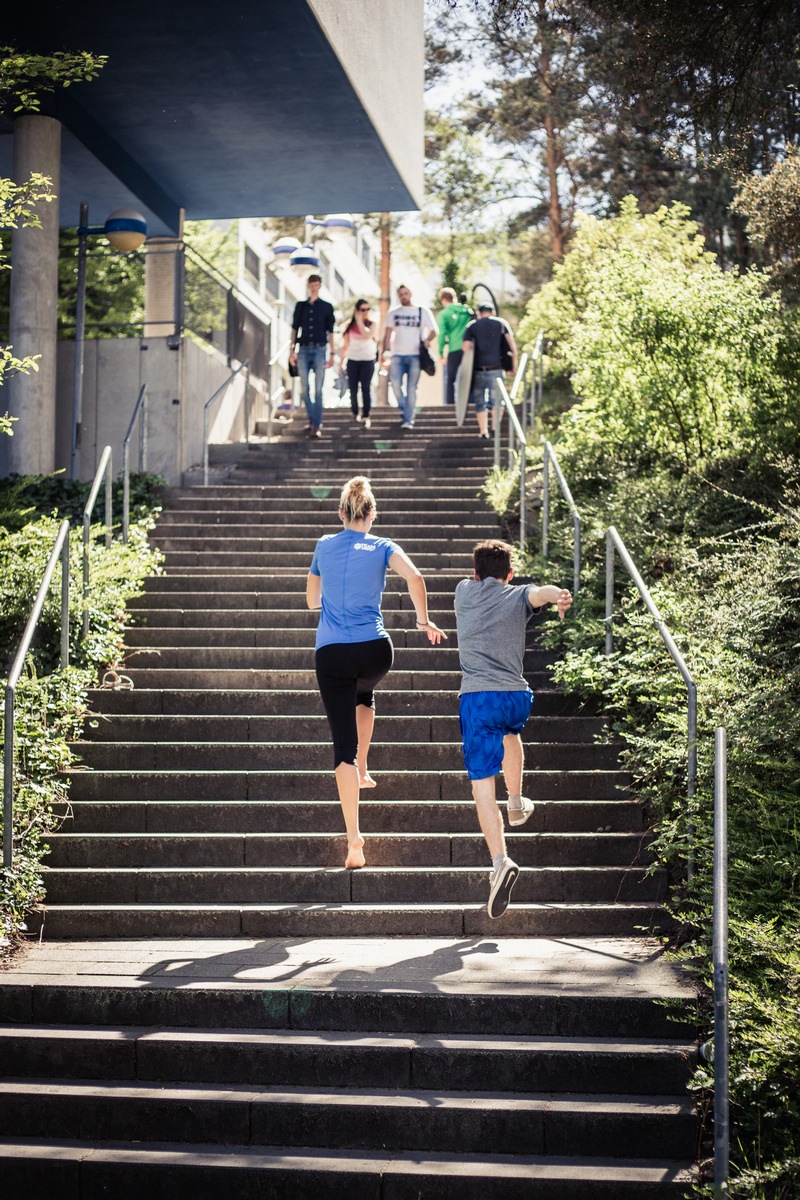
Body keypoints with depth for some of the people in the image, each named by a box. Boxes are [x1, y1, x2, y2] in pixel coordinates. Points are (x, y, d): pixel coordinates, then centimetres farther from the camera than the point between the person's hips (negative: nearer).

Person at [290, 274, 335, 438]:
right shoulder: (300, 306, 10)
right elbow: (295, 329, 12)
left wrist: (331, 354, 4)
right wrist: (293, 350, 5)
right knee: (304, 389, 3)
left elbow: (330, 332, 8)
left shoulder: (326, 307, 6)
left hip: (319, 350, -2)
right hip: (303, 350, 2)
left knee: (318, 390, -6)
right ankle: (312, 420, 19)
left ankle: (316, 426, -7)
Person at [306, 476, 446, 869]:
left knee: (343, 744, -2)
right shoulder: (382, 548, 3)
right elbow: (414, 578, -15)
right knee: (364, 696, 37)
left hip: (331, 653, 0)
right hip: (374, 651, 0)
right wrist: (424, 621, -1)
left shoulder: (324, 546, 10)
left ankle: (353, 837, -10)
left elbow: (312, 600, 20)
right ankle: (362, 771, 36)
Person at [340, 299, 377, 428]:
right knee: (353, 388, 2)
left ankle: (366, 416, -9)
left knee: (365, 388, -8)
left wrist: (359, 321, -14)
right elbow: (345, 345, 12)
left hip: (367, 360, -2)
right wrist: (342, 361, 9)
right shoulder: (350, 325, 6)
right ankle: (355, 413, 17)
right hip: (352, 360, 2)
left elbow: (367, 335, -21)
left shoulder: (372, 324, 0)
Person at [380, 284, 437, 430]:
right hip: (397, 355, 1)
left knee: (411, 388, -4)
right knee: (395, 383, -16)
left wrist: (427, 340, -12)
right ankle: (404, 408, 8)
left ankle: (408, 419, -1)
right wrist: (385, 351, -2)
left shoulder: (422, 312, 8)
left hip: (415, 355, -1)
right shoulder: (393, 313, 12)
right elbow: (388, 333, 10)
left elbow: (433, 331, 10)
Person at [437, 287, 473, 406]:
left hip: (454, 349, -3)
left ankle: (450, 404, 1)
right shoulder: (467, 310, 10)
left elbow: (442, 334, -6)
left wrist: (441, 353, -1)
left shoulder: (444, 314, -1)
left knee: (450, 379, 6)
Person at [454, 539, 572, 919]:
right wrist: (559, 594, -36)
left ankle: (500, 862, -24)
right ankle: (516, 803, 47)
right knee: (509, 731, 39)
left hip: (477, 698, -1)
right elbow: (540, 592, -15)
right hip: (517, 697, 1)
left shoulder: (464, 591, 15)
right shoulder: (517, 596, 9)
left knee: (482, 788, -6)